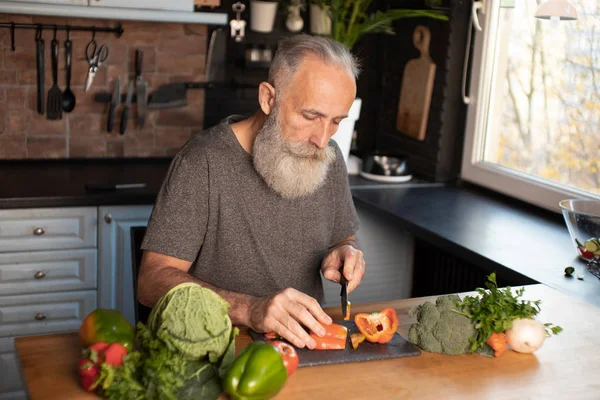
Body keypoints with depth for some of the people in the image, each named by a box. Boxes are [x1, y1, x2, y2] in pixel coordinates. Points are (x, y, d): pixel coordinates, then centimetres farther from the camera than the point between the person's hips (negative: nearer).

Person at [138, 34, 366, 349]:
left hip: (306, 342, 4)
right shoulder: (203, 162, -14)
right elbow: (153, 281, -19)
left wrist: (344, 253, -6)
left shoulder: (328, 158, 5)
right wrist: (250, 309, -33)